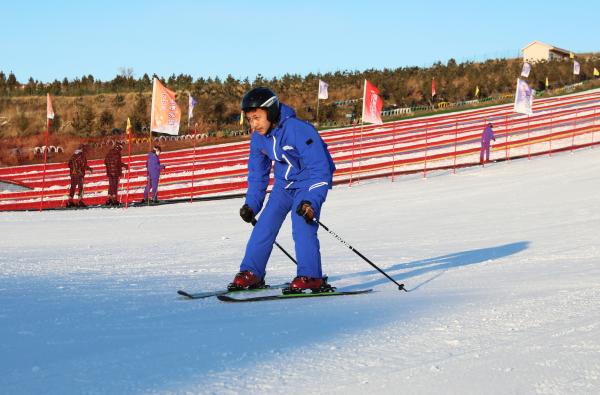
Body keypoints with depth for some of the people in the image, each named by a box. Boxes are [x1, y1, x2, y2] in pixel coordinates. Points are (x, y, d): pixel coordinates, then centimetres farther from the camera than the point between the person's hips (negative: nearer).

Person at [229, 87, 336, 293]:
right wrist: (251, 204, 1)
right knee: (264, 225, -3)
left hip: (310, 181, -6)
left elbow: (320, 170, -30)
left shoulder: (299, 130, -31)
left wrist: (311, 202, -39)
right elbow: (257, 174, 8)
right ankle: (251, 273, 7)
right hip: (284, 184, 6)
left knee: (302, 224, -23)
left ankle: (311, 277, -17)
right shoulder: (258, 138, -8)